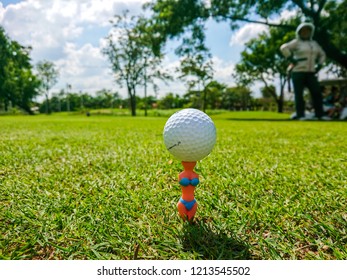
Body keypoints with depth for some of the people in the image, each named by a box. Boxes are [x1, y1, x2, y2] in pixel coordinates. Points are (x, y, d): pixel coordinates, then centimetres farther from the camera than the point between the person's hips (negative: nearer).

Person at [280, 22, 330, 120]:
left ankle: (320, 114, -1)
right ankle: (300, 115, -5)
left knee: (317, 92, -3)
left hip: (310, 73, 6)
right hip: (298, 71, -5)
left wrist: (319, 65, 12)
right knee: (299, 94, -7)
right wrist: (291, 59, -17)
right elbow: (284, 48, -13)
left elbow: (322, 55, 28)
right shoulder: (297, 42, 1)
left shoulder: (314, 43, 19)